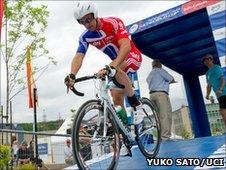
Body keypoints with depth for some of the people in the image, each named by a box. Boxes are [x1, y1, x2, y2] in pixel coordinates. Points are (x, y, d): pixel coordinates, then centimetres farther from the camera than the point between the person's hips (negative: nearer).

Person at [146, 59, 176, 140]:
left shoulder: (150, 74, 28)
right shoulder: (160, 70, 5)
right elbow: (171, 79, 0)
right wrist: (171, 81, 24)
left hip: (152, 95, 8)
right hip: (161, 93, -8)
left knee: (159, 116, 5)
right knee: (166, 115, -12)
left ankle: (160, 136, 0)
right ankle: (165, 136, -19)